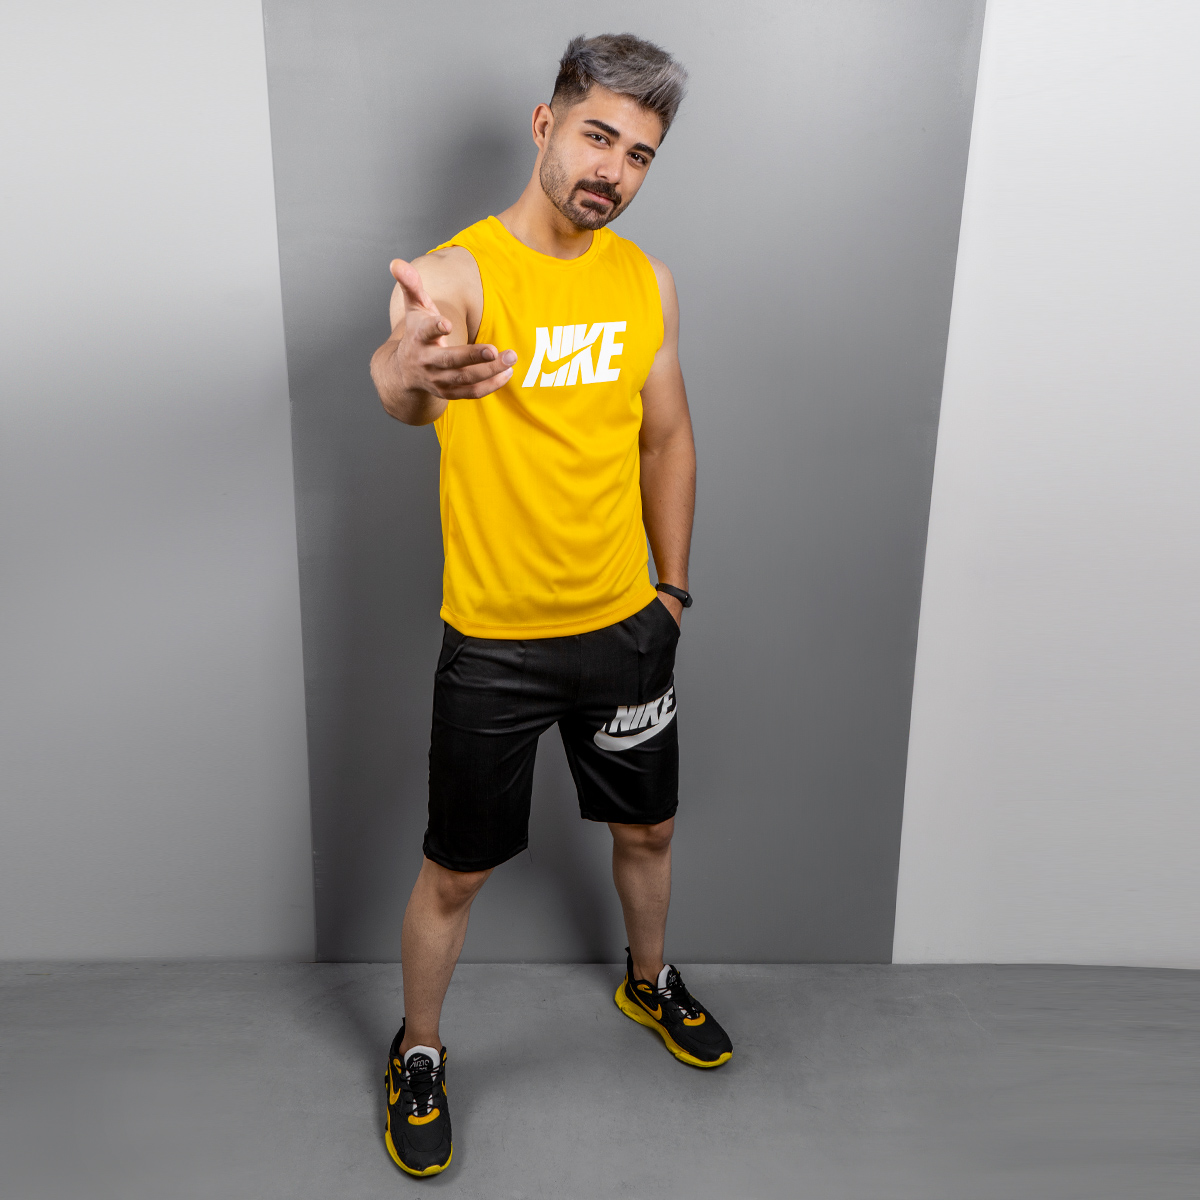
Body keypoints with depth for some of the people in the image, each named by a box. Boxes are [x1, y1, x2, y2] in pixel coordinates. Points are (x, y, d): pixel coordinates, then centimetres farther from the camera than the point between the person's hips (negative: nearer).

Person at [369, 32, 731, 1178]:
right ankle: (418, 1053, 38)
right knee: (456, 871, 10)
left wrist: (672, 587, 11)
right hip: (494, 643, -4)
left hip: (624, 627, 5)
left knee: (646, 828, 22)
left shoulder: (645, 281, 2)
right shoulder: (459, 269, -14)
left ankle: (649, 981, 53)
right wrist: (404, 372, -62)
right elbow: (407, 376, -38)